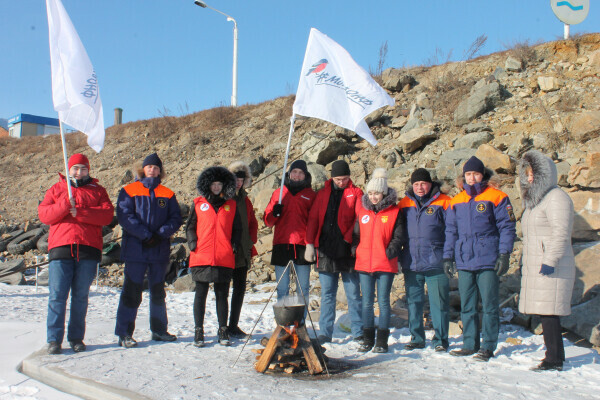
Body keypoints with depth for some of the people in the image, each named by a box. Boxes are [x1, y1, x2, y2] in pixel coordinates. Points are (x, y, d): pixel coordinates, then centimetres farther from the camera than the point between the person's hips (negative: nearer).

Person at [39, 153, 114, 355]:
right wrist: (65, 205, -12)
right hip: (60, 248, 0)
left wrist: (80, 212, -12)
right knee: (57, 295, -5)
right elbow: (43, 214, 4)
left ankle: (76, 338, 12)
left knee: (81, 296, 4)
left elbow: (107, 215, -1)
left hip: (88, 249, 0)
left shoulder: (97, 191, 15)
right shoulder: (56, 189, 17)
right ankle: (54, 340, 0)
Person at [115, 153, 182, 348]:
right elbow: (124, 216, -9)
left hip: (160, 250, 3)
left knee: (158, 291, 13)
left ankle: (159, 330, 23)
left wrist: (161, 234, -14)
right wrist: (146, 235, -17)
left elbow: (176, 218, 3)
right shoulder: (129, 191, 3)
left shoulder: (167, 194, 11)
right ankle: (124, 333, 3)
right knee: (132, 291, -4)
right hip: (135, 249, -3)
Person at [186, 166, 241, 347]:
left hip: (225, 258, 1)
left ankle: (223, 332, 14)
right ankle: (198, 332, 12)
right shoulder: (198, 203, 10)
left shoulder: (231, 205, 12)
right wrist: (192, 242, -3)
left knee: (222, 294, 6)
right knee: (201, 293, 4)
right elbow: (190, 226, 12)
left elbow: (237, 229, 16)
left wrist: (235, 244, 2)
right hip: (201, 256, -1)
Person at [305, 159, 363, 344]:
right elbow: (313, 218, 10)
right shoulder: (323, 193, 12)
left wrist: (349, 239, -13)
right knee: (327, 294, 7)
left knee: (353, 293, 2)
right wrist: (310, 244, 2)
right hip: (326, 250, 2)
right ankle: (325, 333, 13)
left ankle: (358, 332, 11)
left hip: (347, 250, -2)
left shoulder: (356, 193, 5)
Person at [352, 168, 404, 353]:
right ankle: (368, 339, 19)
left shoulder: (394, 211, 0)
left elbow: (398, 236, -1)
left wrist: (392, 250, -15)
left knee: (383, 301, 3)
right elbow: (356, 234, 14)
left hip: (385, 264, -3)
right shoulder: (362, 210, 10)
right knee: (367, 302, 8)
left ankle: (382, 340, 11)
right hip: (364, 263, 3)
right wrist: (354, 250, 1)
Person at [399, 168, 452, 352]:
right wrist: (397, 253, 10)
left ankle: (440, 339, 13)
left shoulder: (443, 202, 0)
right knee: (413, 302, 11)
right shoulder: (405, 204, 10)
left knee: (438, 302, 1)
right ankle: (417, 338, 23)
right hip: (411, 263, 4)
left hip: (435, 262, -4)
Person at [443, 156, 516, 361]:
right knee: (467, 306, 10)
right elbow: (451, 231, 16)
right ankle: (470, 344, 20)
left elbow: (507, 227, -4)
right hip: (464, 262, 5)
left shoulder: (496, 197, -1)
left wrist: (504, 254, -12)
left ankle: (488, 346, 10)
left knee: (489, 305, 1)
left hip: (488, 261, -4)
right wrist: (448, 257, 9)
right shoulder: (456, 201, 13)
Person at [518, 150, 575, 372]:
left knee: (548, 312, -9)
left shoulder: (556, 198, -9)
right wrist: (527, 265, 23)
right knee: (544, 312, 9)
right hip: (536, 266, 9)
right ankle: (555, 357, 15)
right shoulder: (535, 200, 20)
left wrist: (550, 261, -24)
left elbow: (561, 233, -18)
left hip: (552, 267, -9)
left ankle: (554, 359, -4)